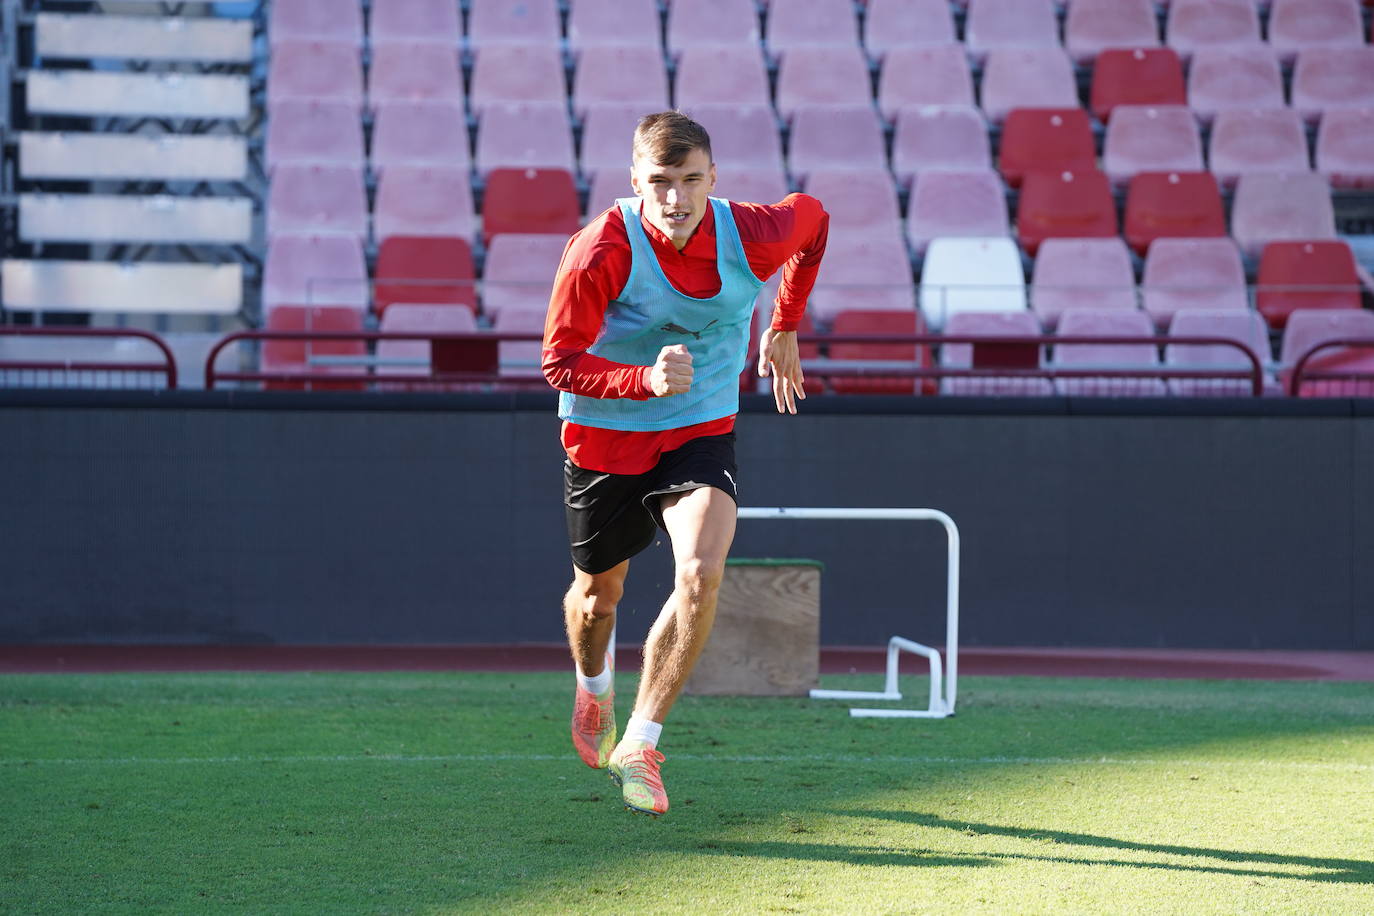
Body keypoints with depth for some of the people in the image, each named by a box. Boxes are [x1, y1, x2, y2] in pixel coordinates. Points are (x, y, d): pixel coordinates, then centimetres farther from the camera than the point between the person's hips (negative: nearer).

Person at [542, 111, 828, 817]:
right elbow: (560, 362, -22)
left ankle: (640, 744, -15)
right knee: (599, 594, 17)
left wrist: (784, 328, 15)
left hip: (701, 434, 1)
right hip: (603, 436, -1)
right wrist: (646, 379, -39)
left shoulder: (754, 236, -17)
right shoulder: (599, 252, -25)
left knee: (701, 576, -25)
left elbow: (812, 218, 7)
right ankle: (594, 684, 54)